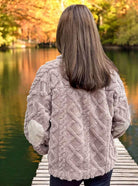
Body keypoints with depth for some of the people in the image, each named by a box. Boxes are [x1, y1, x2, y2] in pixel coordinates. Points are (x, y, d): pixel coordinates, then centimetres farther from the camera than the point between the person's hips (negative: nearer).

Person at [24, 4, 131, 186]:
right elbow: (122, 122, 0)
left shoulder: (49, 73, -16)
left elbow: (35, 127, -14)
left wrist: (45, 149, 6)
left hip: (65, 165, -2)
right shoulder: (110, 73, -6)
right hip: (103, 164, 3)